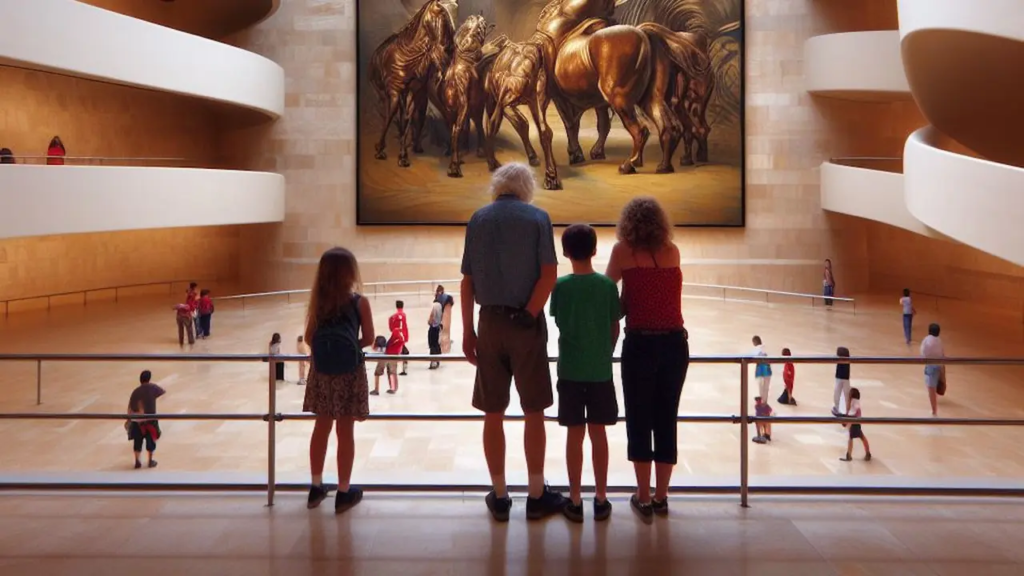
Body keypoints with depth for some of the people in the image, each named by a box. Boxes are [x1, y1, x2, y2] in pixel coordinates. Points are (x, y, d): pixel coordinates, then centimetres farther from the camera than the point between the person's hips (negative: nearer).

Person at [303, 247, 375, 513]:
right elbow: (368, 339, -2)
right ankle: (344, 493, 10)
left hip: (322, 371, 4)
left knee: (321, 428, 14)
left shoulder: (318, 300, 2)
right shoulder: (359, 302, -7)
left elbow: (309, 338, 4)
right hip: (349, 373, -3)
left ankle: (316, 488, 23)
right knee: (345, 432, 3)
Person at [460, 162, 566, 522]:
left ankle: (499, 496, 15)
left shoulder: (478, 219, 6)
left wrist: (467, 331, 7)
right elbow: (549, 273, -12)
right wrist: (529, 314, -9)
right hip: (526, 324, -2)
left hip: (489, 323, 2)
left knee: (493, 414, 8)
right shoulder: (537, 218, 0)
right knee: (534, 413, 7)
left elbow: (467, 280, 4)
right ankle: (537, 496, 14)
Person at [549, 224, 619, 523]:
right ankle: (601, 499, 14)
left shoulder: (560, 286, -6)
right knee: (598, 433, 9)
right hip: (601, 370, 1)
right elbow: (615, 329, 1)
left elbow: (559, 323, 3)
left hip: (570, 370, -1)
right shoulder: (608, 285, -4)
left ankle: (575, 501, 9)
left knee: (575, 434, 5)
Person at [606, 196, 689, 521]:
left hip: (640, 344, -3)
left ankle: (644, 499, 10)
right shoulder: (673, 252, 10)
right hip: (675, 344, 3)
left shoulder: (623, 251, 1)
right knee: (666, 421, 11)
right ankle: (660, 498, 18)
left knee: (639, 421, 6)